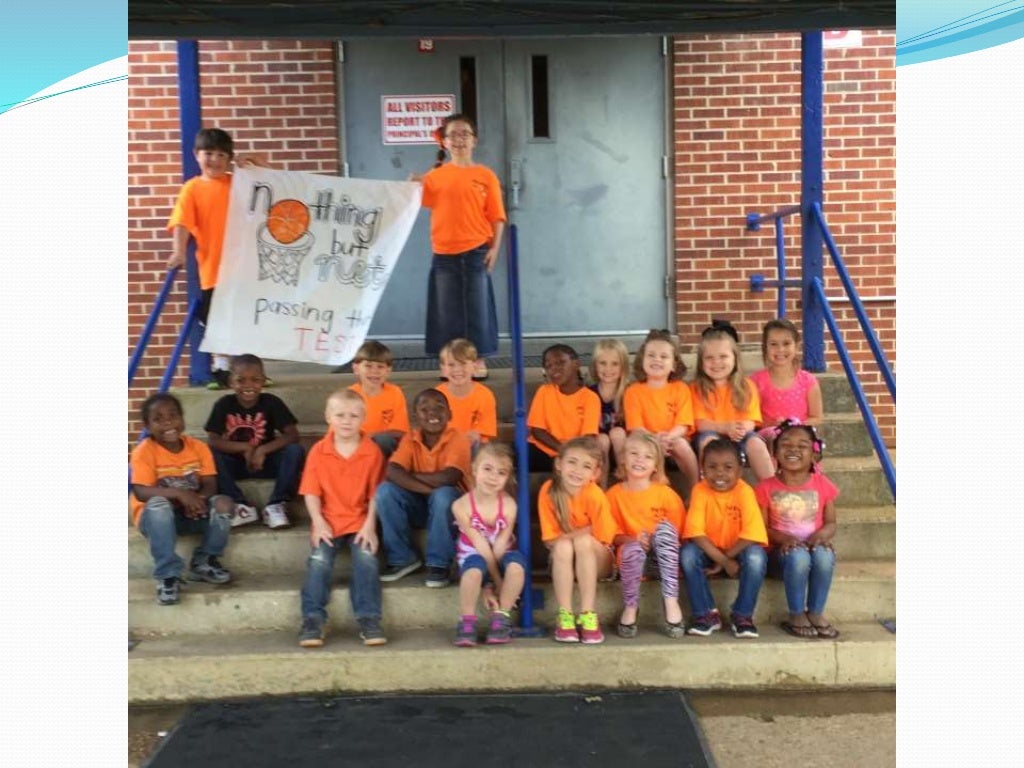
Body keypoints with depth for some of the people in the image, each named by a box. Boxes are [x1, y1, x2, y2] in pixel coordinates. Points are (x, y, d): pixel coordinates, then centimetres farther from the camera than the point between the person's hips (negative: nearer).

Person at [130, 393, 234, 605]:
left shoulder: (198, 447, -3)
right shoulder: (144, 451, -15)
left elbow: (210, 485, -6)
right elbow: (141, 492, -24)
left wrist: (198, 498, -30)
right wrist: (178, 493, -37)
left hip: (191, 513, 3)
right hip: (156, 516, -3)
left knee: (223, 503, -23)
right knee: (159, 505, -37)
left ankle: (203, 562, -2)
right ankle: (167, 575, -27)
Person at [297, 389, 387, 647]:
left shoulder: (372, 451, -1)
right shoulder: (318, 451, 1)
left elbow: (375, 493, -2)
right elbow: (311, 491, 0)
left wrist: (370, 525, -11)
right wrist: (318, 522, -12)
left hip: (360, 521, -1)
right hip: (328, 521, 1)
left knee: (367, 559, -22)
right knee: (319, 561, -20)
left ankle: (368, 619, -14)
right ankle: (313, 620, -12)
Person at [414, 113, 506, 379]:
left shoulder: (485, 175, 2)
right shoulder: (435, 175, 7)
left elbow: (496, 216, 1)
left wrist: (495, 247, -8)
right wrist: (414, 186, -15)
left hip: (476, 252, -1)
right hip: (444, 254, 2)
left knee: (477, 308, 3)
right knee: (446, 310, 5)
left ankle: (479, 361, 12)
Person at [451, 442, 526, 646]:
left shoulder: (508, 504, -15)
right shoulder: (461, 505, -18)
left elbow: (500, 545, -16)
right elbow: (481, 546, -18)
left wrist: (491, 585, -19)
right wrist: (498, 581, -19)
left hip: (502, 557, 2)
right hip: (474, 555, -2)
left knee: (516, 564, -33)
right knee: (474, 569, -37)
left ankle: (501, 619, -14)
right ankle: (467, 622, -17)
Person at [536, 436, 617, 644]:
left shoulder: (594, 495, -22)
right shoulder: (548, 491, -16)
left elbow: (602, 538, -14)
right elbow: (550, 540, -12)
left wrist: (569, 534, -15)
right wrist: (583, 530, -20)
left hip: (596, 561, -1)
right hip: (564, 563, 1)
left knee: (583, 541, -31)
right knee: (563, 546, -30)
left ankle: (588, 615, -30)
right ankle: (564, 616, -28)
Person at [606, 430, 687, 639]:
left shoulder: (665, 493, 0)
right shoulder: (614, 494, 2)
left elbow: (677, 530, 5)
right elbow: (613, 535, 2)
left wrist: (656, 539, -13)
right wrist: (633, 540, -17)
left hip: (662, 555, 1)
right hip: (632, 554, -1)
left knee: (665, 528, -31)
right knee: (632, 549, -36)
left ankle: (671, 602, -32)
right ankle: (630, 607, -17)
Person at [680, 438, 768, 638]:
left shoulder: (744, 491, -19)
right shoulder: (700, 490, -15)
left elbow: (752, 534, -25)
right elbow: (695, 532, -22)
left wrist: (726, 557, -23)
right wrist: (724, 562, -27)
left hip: (738, 552, -1)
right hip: (709, 552, 1)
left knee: (756, 556, -33)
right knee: (687, 553, -28)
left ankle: (743, 615, -13)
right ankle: (707, 614, -13)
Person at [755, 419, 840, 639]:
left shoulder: (822, 485, 4)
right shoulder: (767, 488, -1)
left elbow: (831, 522, 6)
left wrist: (822, 535, -17)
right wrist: (784, 538, -21)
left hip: (814, 545, 2)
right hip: (781, 550, -2)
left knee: (824, 555, -33)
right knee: (798, 556, -36)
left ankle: (816, 613, -13)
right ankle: (796, 615, -16)